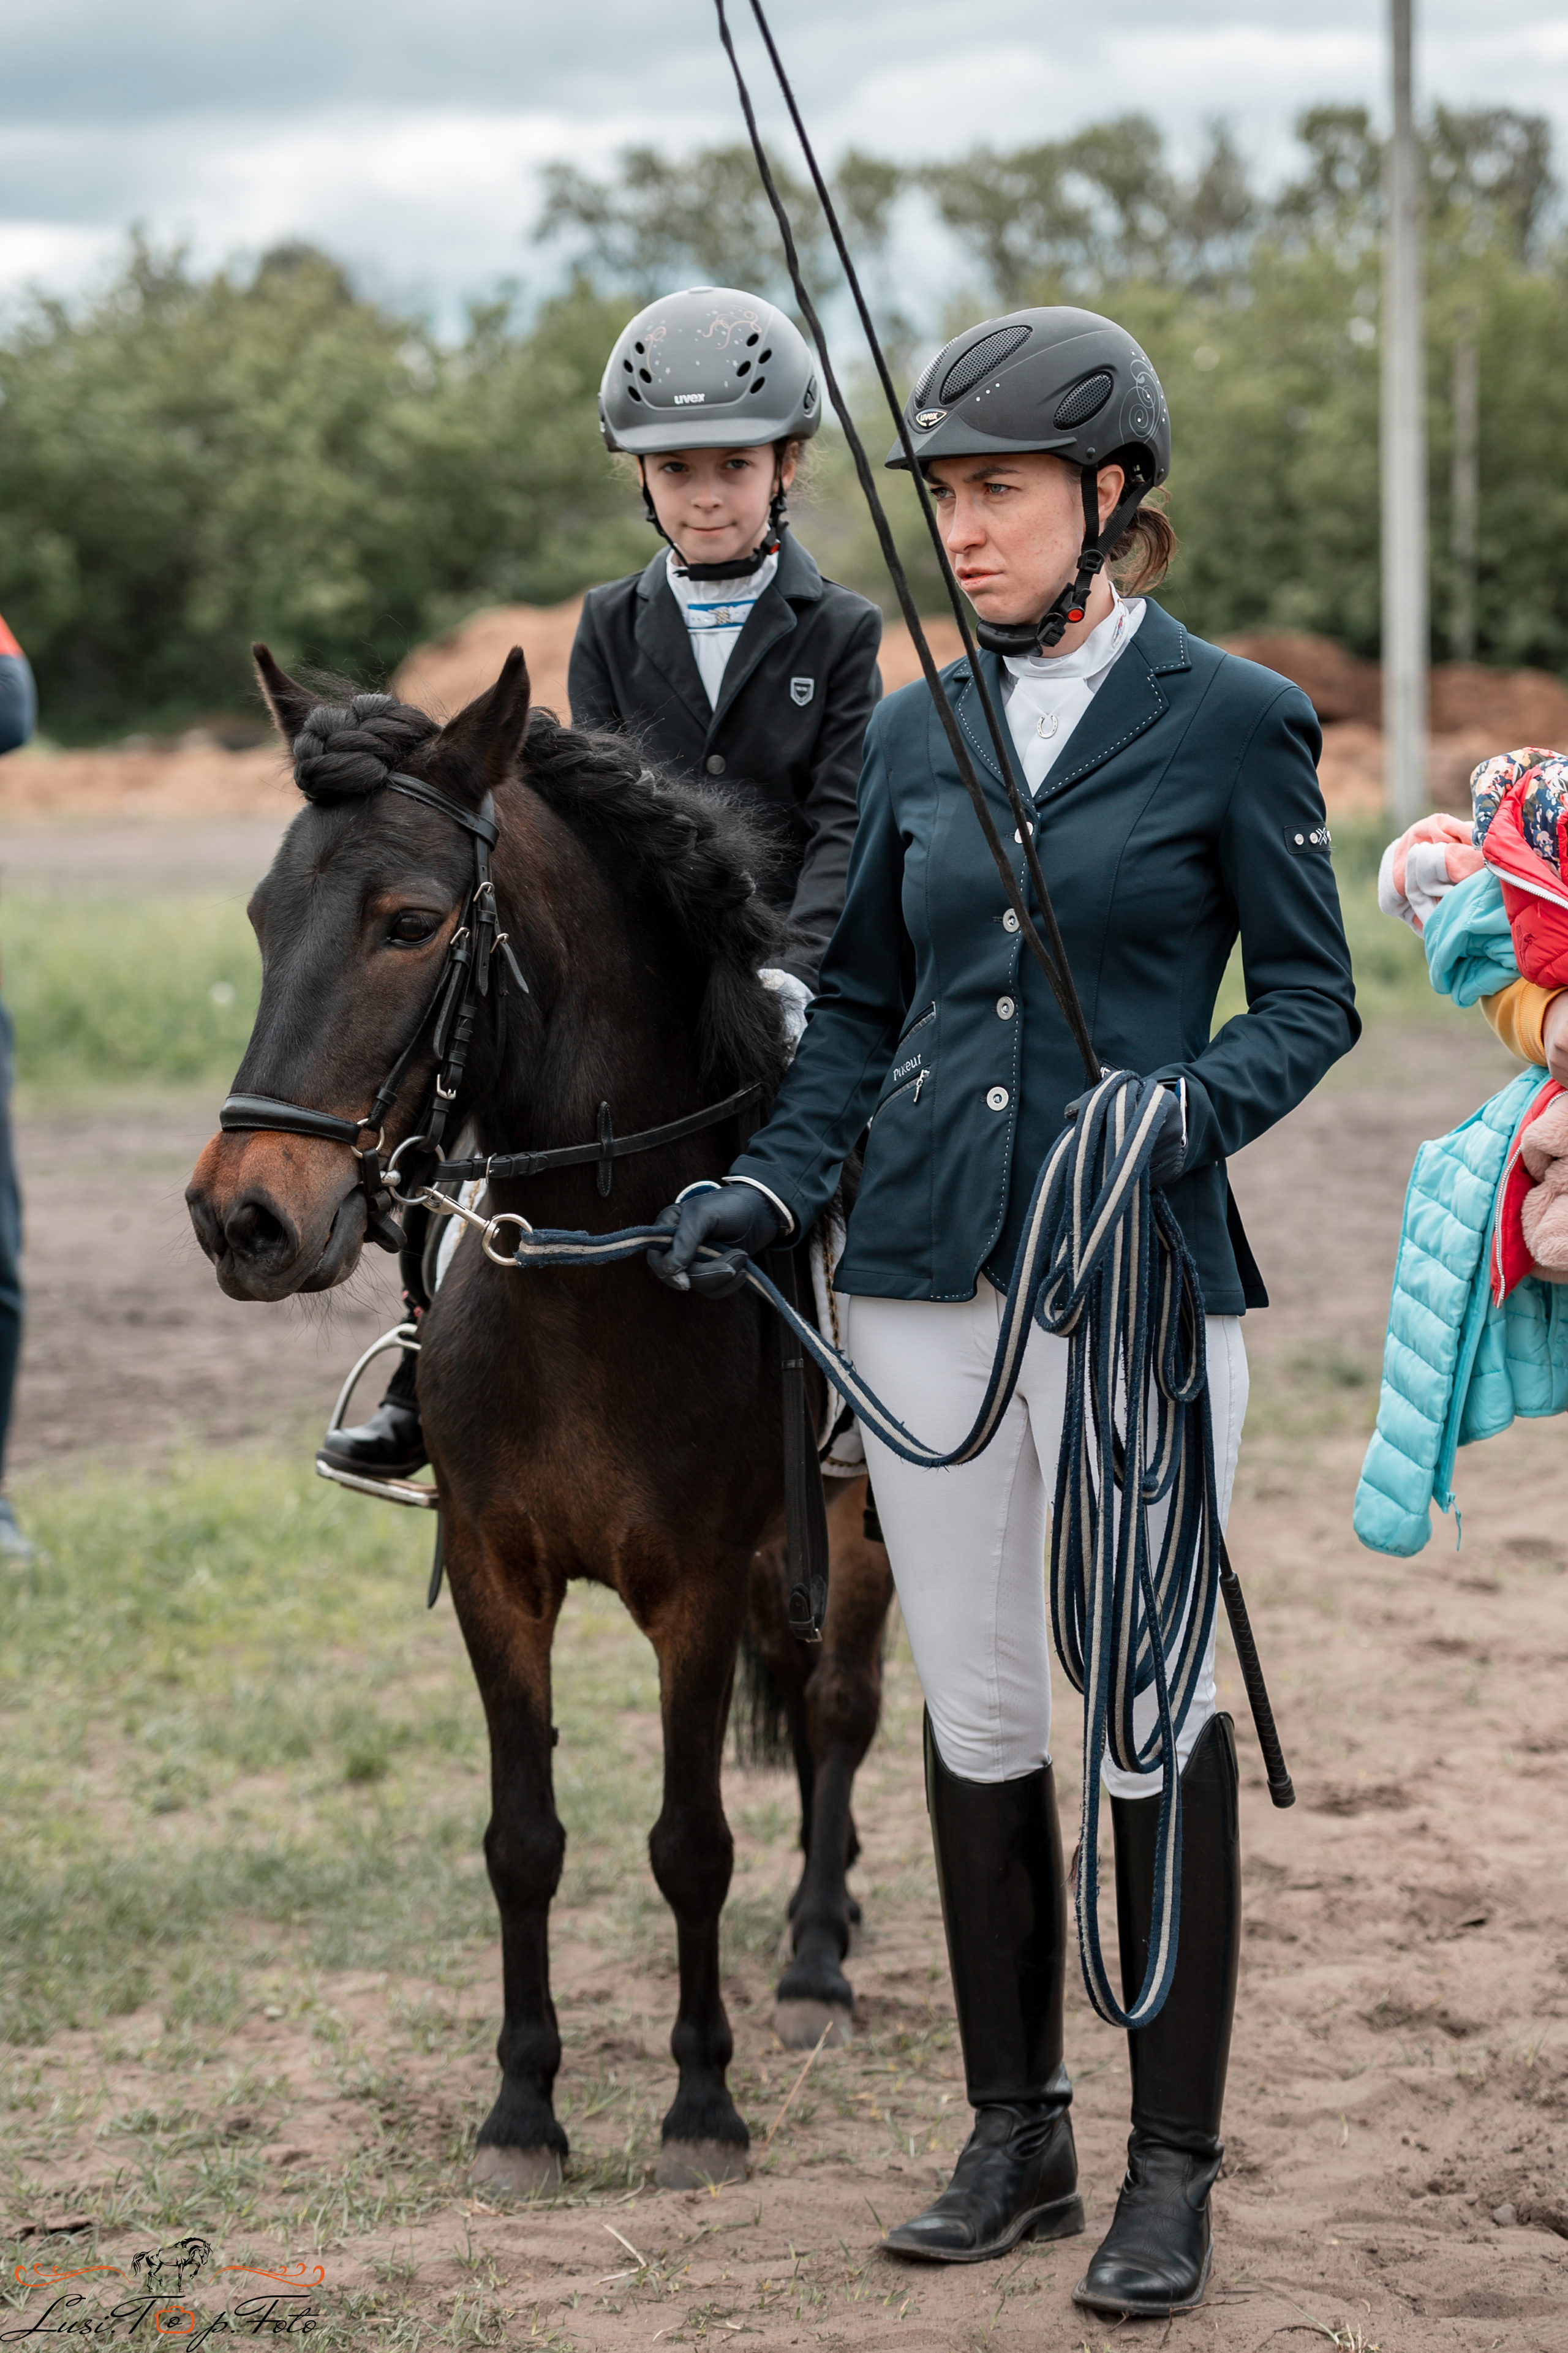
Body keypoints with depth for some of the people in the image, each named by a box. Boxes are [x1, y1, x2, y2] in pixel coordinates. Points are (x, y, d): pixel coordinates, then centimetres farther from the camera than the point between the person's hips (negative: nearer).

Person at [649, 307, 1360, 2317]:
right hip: (923, 1265, 5)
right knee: (975, 1715, 9)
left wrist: (1192, 1104, -20)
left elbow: (1310, 1000, -1)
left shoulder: (1236, 723, -3)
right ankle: (1014, 2133, 22)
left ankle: (1171, 2168, 10)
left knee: (1150, 1711, -1)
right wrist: (777, 1183, 1)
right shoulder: (918, 735, 10)